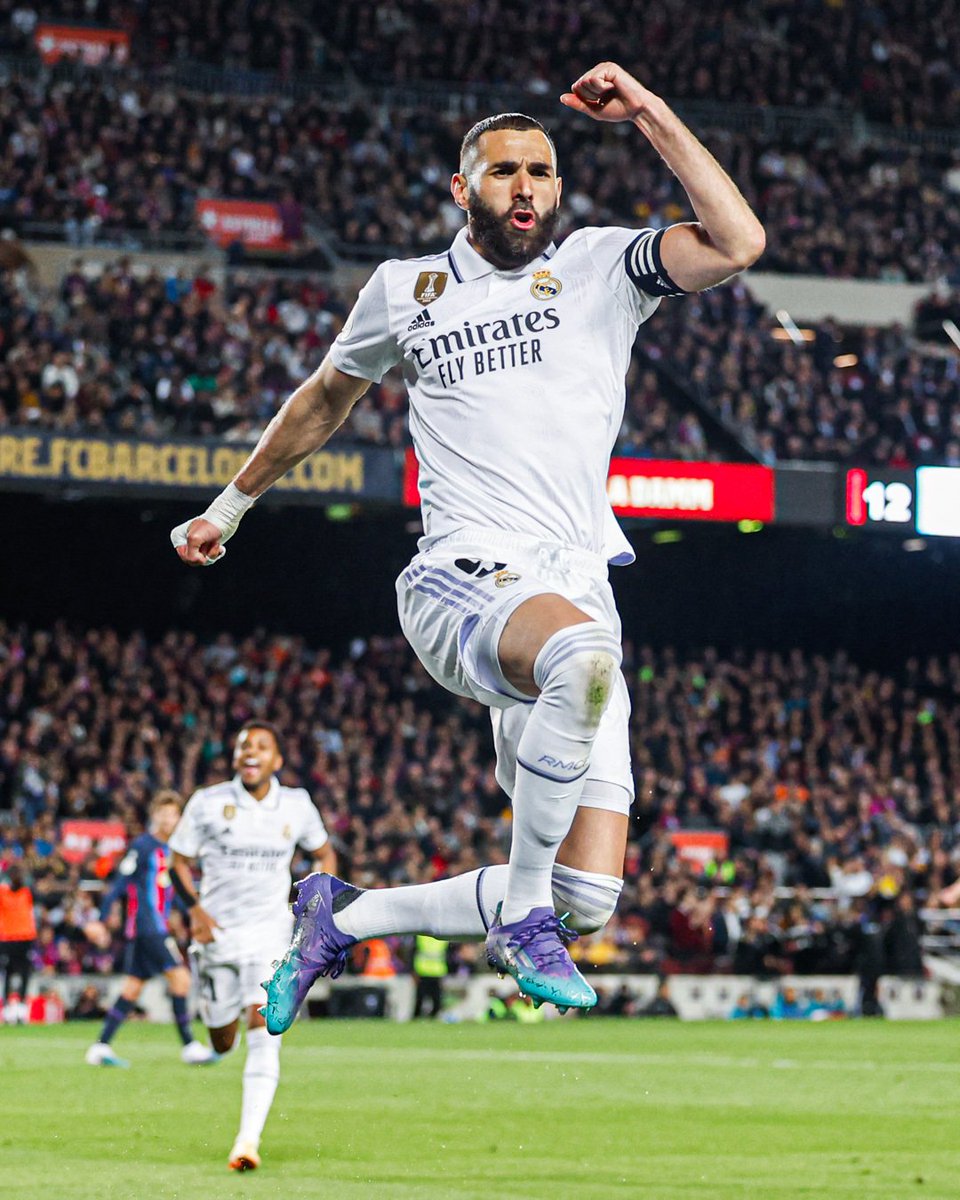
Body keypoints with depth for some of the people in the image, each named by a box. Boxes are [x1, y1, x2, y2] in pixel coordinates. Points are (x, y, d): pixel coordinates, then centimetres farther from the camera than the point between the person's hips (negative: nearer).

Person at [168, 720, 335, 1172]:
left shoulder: (296, 806, 1)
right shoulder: (208, 803, -4)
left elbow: (324, 854, 16)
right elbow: (179, 860, 3)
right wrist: (195, 909, -13)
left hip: (270, 932, -1)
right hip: (217, 932, 1)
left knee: (264, 1029, -18)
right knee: (222, 1042, 9)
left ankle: (249, 1140, -21)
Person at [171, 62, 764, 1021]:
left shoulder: (599, 269, 13)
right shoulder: (406, 290, 16)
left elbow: (737, 243, -3)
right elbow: (325, 399, 34)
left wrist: (651, 115, -2)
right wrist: (230, 506, 42)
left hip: (575, 593, 3)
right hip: (462, 580, -2)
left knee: (588, 901, -4)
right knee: (584, 655, -41)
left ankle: (343, 915, 18)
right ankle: (520, 913, -24)